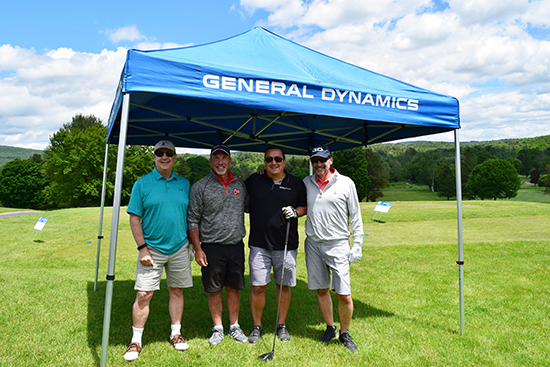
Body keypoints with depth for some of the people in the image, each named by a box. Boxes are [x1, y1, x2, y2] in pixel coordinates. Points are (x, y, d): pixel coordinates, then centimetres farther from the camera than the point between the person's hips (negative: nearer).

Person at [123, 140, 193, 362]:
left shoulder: (184, 184, 7)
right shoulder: (142, 184, -2)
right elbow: (134, 218, -4)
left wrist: (193, 244, 8)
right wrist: (142, 248, -10)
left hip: (180, 248, 3)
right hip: (152, 249, -3)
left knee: (177, 292, 12)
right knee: (143, 295, 1)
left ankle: (176, 334, 28)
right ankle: (136, 341, 18)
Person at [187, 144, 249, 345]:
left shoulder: (240, 184, 8)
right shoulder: (200, 187, -3)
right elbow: (193, 220, -3)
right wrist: (197, 249, -8)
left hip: (236, 245, 3)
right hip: (212, 247, -3)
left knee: (233, 287, 12)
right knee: (214, 290, 8)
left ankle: (234, 327, 28)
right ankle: (218, 328, 25)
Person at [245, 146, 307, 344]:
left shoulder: (296, 184, 3)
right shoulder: (253, 181, 4)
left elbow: (305, 207, 11)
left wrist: (295, 212, -7)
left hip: (286, 245, 1)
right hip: (259, 244, 0)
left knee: (284, 285, 11)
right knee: (258, 287, 2)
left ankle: (282, 325, 29)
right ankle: (257, 326, 23)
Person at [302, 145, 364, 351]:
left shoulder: (346, 183, -2)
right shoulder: (305, 183, 6)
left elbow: (355, 217, 1)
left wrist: (357, 245, -3)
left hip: (338, 244, -3)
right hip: (313, 243, 3)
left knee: (344, 294, -3)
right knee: (321, 289, 12)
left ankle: (345, 333, 19)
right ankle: (330, 328, 31)